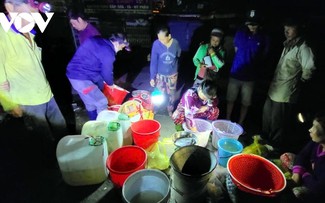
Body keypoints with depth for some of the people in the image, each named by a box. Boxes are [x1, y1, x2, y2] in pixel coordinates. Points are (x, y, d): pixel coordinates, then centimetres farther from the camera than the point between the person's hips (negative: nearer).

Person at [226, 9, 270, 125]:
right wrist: (241, 60, 9)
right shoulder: (240, 33, -1)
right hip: (235, 73, 1)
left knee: (245, 103, 10)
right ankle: (227, 121, 31)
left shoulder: (264, 38, -6)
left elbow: (263, 57, 7)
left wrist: (255, 69, 6)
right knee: (230, 99, 11)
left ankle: (240, 124, 28)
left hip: (250, 76, -1)